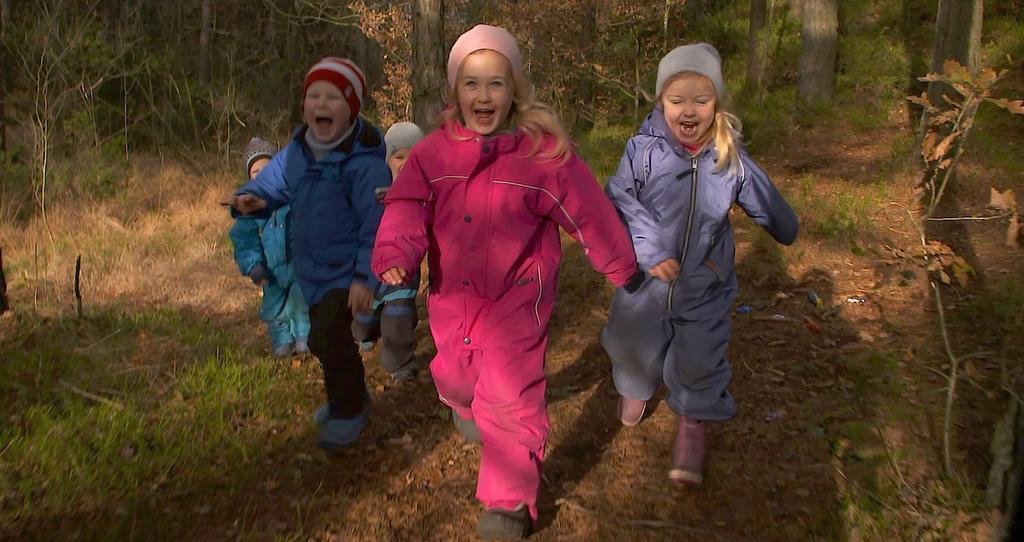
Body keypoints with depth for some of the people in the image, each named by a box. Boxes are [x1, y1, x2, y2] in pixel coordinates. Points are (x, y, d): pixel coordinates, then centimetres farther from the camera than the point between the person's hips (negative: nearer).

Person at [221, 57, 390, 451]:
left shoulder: (364, 162, -22)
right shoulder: (297, 151, 0)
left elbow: (377, 224, -20)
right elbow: (272, 182, 12)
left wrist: (366, 276, -22)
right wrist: (251, 198, -13)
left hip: (346, 270, -8)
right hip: (311, 267, 8)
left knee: (326, 338, -14)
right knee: (326, 334, 20)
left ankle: (349, 411, 11)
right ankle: (349, 397, 45)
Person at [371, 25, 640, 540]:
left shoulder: (543, 151, -12)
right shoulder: (433, 152, -5)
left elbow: (588, 211, -5)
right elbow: (406, 209, -13)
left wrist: (623, 268, 4)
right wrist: (394, 257, -32)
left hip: (516, 296, -4)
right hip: (452, 295, 4)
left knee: (509, 396, -6)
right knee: (454, 375, 21)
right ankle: (468, 407, 60)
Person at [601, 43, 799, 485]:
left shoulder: (731, 159, -10)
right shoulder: (644, 148, -16)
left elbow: (766, 204, 5)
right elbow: (619, 199, -17)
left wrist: (786, 232, 20)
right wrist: (650, 250, -24)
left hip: (705, 287, 0)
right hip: (646, 278, 0)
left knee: (698, 360, 7)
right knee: (633, 344, 20)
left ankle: (693, 424, 34)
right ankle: (635, 386, 54)